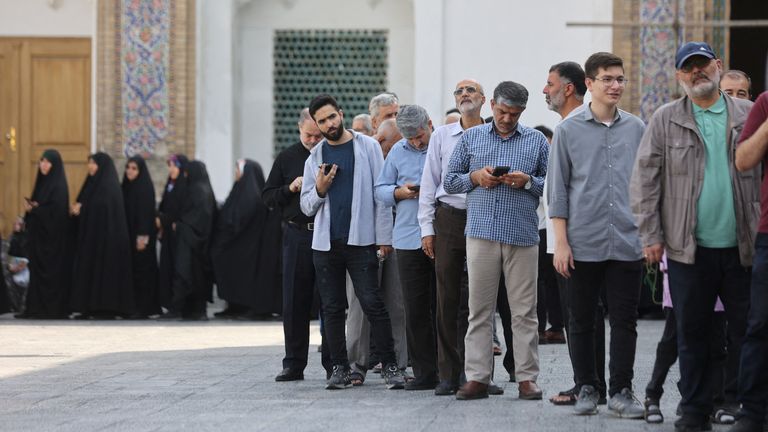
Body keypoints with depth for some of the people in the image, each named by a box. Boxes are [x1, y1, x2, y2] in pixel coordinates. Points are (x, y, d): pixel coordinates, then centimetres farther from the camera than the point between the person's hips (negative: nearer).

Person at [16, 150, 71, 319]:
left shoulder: (58, 185, -10)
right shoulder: (42, 182, 16)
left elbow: (56, 210, -19)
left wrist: (34, 209, -11)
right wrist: (31, 208, -2)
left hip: (53, 235, -9)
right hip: (39, 235, 9)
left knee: (52, 271, -8)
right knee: (37, 270, 5)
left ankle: (53, 309, -6)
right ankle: (36, 308, 5)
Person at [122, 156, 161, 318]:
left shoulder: (145, 187, -10)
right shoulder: (126, 186, 13)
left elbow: (146, 212, -15)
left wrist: (143, 236, -21)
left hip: (141, 235, -8)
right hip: (129, 234, 8)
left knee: (142, 270, -7)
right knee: (132, 270, 6)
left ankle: (144, 308, -6)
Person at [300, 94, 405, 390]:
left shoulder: (367, 146, 3)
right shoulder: (315, 158, 13)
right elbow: (307, 207, 15)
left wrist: (384, 237, -7)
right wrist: (319, 189, -7)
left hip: (360, 240, -4)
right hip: (325, 242, 4)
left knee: (373, 304, -9)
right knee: (332, 308, 5)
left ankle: (390, 366, -7)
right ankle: (339, 368, 11)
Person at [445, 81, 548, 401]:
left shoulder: (537, 140, 10)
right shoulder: (471, 138, 12)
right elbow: (449, 181, 13)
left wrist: (528, 182, -9)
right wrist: (475, 177, -5)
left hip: (522, 234, -1)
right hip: (482, 233, 1)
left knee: (524, 311, 0)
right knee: (479, 308, 0)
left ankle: (527, 378, 4)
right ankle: (477, 378, 2)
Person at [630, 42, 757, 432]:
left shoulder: (748, 115, 7)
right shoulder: (666, 120, 5)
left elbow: (763, 171, 8)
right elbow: (645, 178, 3)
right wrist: (650, 236, -3)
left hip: (743, 246, 0)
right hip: (689, 249, 0)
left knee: (747, 332, 2)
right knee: (692, 333, 6)